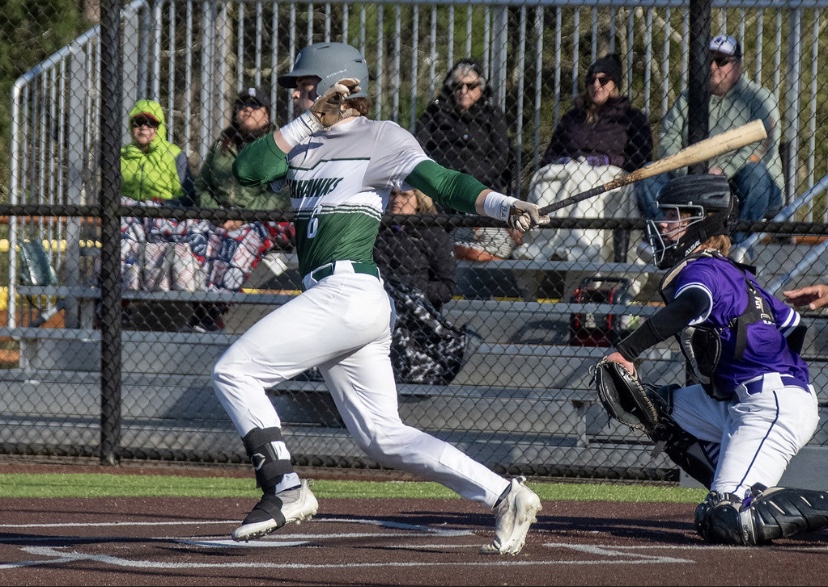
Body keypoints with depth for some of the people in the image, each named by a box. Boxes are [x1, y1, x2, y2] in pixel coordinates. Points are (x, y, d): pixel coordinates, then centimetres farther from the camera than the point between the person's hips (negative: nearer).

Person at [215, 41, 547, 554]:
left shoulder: (380, 138, 0)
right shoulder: (304, 146, 20)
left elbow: (444, 184, -8)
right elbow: (247, 170, 5)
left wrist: (506, 206, -24)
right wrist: (310, 120, -1)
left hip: (349, 293, -8)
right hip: (333, 301, 8)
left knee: (234, 371, -10)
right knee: (384, 438, 6)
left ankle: (286, 490, -11)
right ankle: (504, 494, 3)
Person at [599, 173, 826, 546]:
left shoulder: (701, 270, -10)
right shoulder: (734, 273, 18)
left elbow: (690, 306, -34)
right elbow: (790, 324, 22)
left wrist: (627, 351, -40)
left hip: (771, 407, -10)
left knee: (726, 525, -19)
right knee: (658, 409, 22)